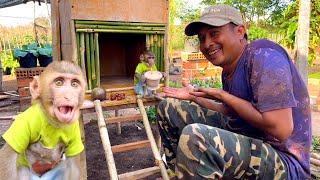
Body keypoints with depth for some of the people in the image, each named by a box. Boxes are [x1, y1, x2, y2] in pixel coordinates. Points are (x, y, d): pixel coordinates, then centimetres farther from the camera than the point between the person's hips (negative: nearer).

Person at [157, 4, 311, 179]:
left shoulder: (263, 55, -18)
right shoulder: (229, 68, 6)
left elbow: (281, 130, -25)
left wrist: (222, 95, -17)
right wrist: (194, 97, 8)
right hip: (241, 137, 9)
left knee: (194, 137, -38)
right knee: (168, 107, 7)